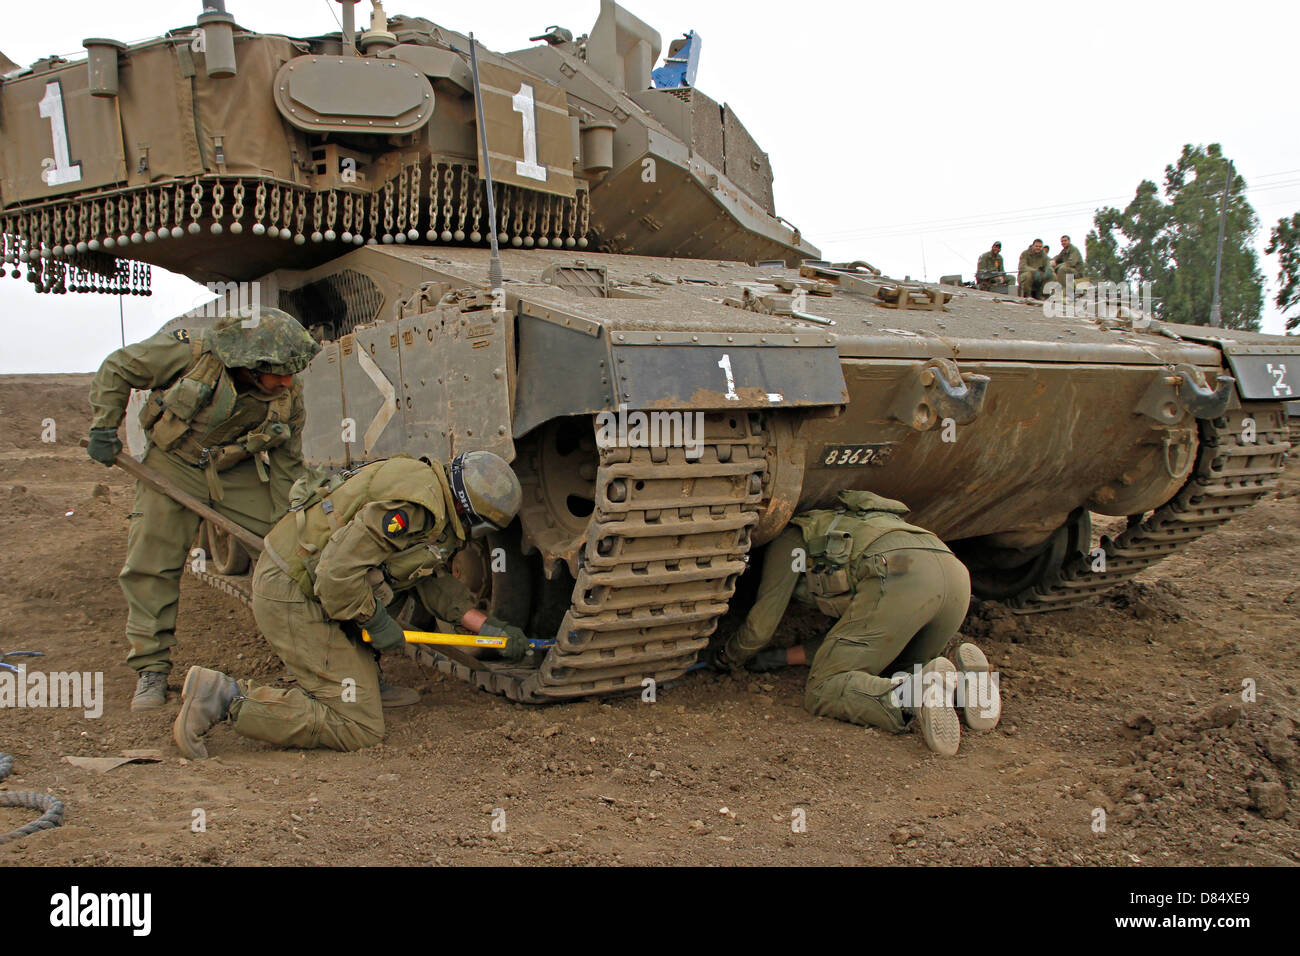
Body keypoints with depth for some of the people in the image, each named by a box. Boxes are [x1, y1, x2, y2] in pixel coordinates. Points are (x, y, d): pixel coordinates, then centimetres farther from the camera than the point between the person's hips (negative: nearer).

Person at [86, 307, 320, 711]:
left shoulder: (288, 398, -17)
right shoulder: (188, 353, -26)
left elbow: (286, 465, -3)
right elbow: (116, 369, -9)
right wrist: (104, 428, -10)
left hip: (240, 472, 2)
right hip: (174, 463, -2)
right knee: (151, 564, -8)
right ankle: (151, 669, 4)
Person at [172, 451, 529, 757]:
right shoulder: (415, 503, -23)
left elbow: (435, 580, 17)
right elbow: (338, 570, -27)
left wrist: (486, 625, 12)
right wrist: (376, 622, -12)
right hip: (294, 596, -10)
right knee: (359, 728, -6)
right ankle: (228, 700, -9)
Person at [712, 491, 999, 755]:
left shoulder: (789, 540, 25)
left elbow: (761, 625, 22)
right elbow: (853, 634, 43)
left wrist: (729, 657, 43)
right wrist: (783, 657, 46)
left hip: (899, 575, -7)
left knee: (823, 691, 0)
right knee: (895, 672, 28)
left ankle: (908, 700, -29)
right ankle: (962, 678, -4)